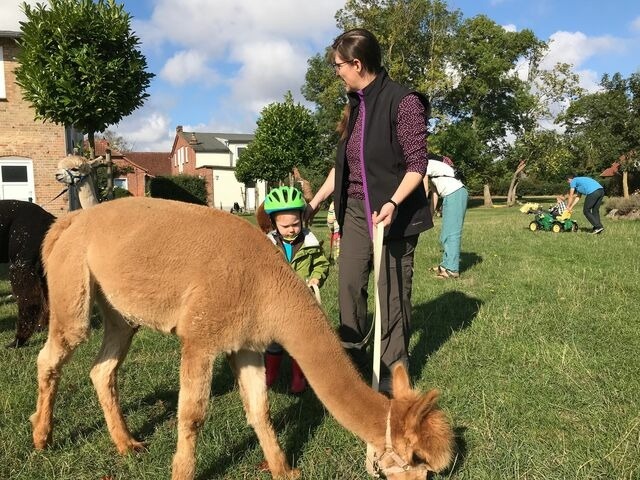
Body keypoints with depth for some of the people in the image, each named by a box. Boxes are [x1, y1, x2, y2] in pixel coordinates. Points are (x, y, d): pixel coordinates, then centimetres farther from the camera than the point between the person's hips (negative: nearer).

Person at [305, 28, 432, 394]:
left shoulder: (403, 101, -13)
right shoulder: (357, 104, 11)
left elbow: (417, 164, -14)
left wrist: (393, 203, -28)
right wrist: (316, 201, 19)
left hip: (393, 211, -7)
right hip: (356, 209, 7)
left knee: (392, 290, 3)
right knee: (349, 283, 7)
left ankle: (393, 369, 19)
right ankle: (351, 355, 25)